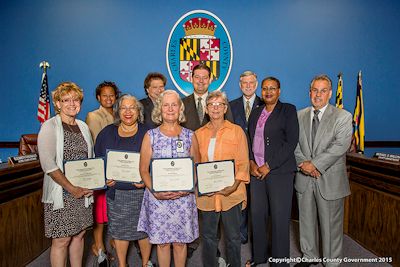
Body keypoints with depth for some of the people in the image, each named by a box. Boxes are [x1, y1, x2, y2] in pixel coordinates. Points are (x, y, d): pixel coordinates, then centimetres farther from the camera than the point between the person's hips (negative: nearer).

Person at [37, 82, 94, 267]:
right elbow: (48, 164, -15)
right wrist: (71, 188, -17)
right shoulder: (49, 127, -7)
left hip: (83, 192, 5)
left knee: (79, 234, 14)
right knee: (61, 240, 2)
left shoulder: (83, 127, 11)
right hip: (61, 193, -5)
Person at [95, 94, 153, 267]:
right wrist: (105, 178, -5)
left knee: (143, 228, 9)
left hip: (141, 192, -1)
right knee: (119, 230, 12)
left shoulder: (147, 133, -1)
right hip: (115, 192, 2)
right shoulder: (107, 133, 5)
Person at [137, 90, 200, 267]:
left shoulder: (190, 136, 4)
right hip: (157, 197, 0)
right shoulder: (150, 136, 2)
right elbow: (143, 170, 1)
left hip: (183, 197, 1)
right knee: (161, 241, 9)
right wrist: (155, 191, -13)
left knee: (180, 241, 10)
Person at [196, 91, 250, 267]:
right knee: (208, 236, 13)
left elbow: (243, 163, -2)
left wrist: (235, 185, -15)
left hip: (231, 194, -2)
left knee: (233, 237, 9)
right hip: (206, 195, 3)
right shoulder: (199, 134, 10)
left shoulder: (237, 131, 2)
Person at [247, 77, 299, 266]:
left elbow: (291, 142, -8)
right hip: (256, 170, 5)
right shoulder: (256, 112, 16)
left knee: (279, 217, -1)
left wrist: (269, 165, -12)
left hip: (279, 171, -4)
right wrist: (251, 162, -1)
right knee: (257, 214, 8)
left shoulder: (288, 110, 0)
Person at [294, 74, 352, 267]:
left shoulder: (343, 117, -4)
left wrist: (315, 164, -20)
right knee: (306, 221, 17)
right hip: (304, 179, 4)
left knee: (330, 225, 7)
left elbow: (340, 147, -16)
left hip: (329, 180, -4)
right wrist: (303, 163, -12)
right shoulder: (299, 116, 8)